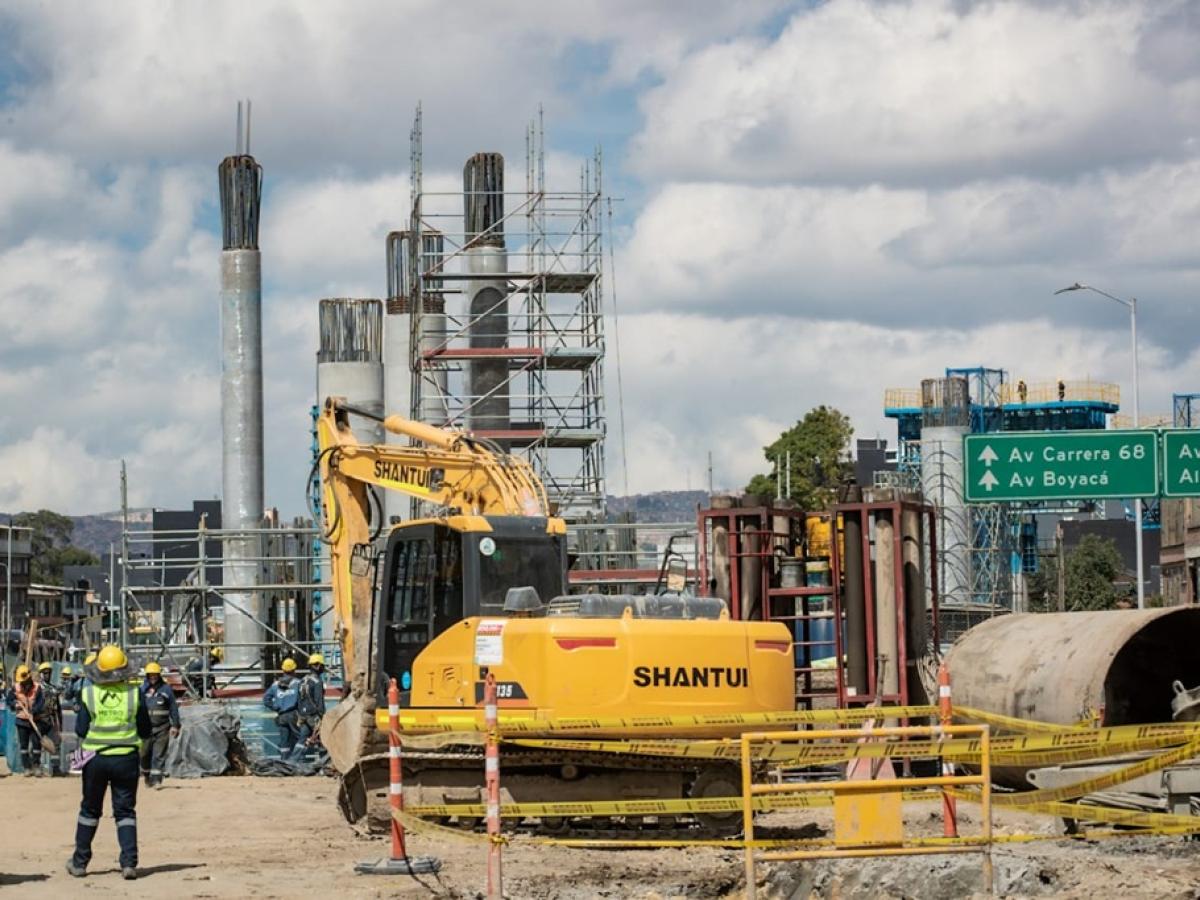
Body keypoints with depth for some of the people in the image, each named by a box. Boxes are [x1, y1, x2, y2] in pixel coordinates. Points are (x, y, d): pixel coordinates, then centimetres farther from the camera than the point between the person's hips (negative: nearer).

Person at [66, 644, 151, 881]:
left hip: (96, 758, 1)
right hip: (126, 758, -1)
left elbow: (80, 730, -4)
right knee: (125, 811, 6)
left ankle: (80, 862, 21)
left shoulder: (89, 693, -7)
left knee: (90, 809, 15)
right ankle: (129, 863, -6)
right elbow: (146, 731, 0)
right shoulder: (134, 693, -7)